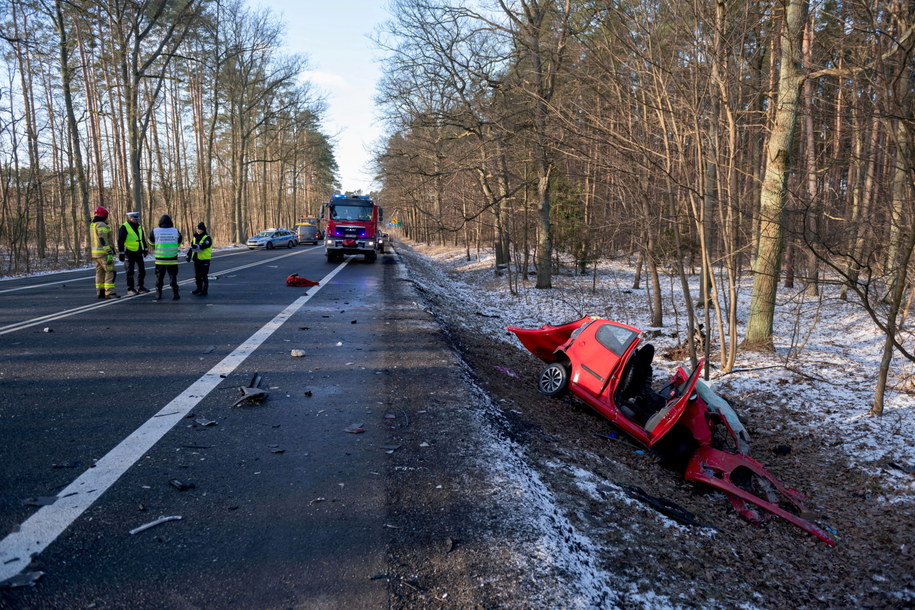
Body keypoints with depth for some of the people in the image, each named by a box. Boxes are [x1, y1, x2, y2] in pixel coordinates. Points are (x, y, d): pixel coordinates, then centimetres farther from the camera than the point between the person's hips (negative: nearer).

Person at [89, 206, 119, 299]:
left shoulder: (92, 225, 16)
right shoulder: (102, 225, -14)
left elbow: (91, 240, 21)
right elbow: (103, 240, -23)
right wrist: (109, 253, -25)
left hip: (95, 253, 10)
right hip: (103, 253, -10)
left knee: (100, 272, 12)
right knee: (110, 272, -9)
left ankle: (100, 292, 14)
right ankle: (109, 292, -13)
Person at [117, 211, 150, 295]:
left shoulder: (139, 227, 11)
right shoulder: (124, 227, -11)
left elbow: (143, 239, 23)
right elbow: (120, 241, -13)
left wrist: (145, 249, 22)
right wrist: (121, 253, -15)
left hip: (139, 252, 7)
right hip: (130, 253, -7)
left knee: (142, 270, 10)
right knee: (130, 272, -1)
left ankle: (140, 287, 21)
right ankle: (130, 289, 5)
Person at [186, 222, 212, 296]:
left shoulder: (207, 237, -7)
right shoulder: (195, 237, 15)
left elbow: (204, 245, -26)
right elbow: (191, 247, 22)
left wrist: (197, 246, -42)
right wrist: (189, 255, 16)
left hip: (204, 259, -7)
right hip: (196, 259, 7)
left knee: (204, 276, -6)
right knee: (197, 275, 14)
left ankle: (204, 291, -1)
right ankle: (199, 289, 26)